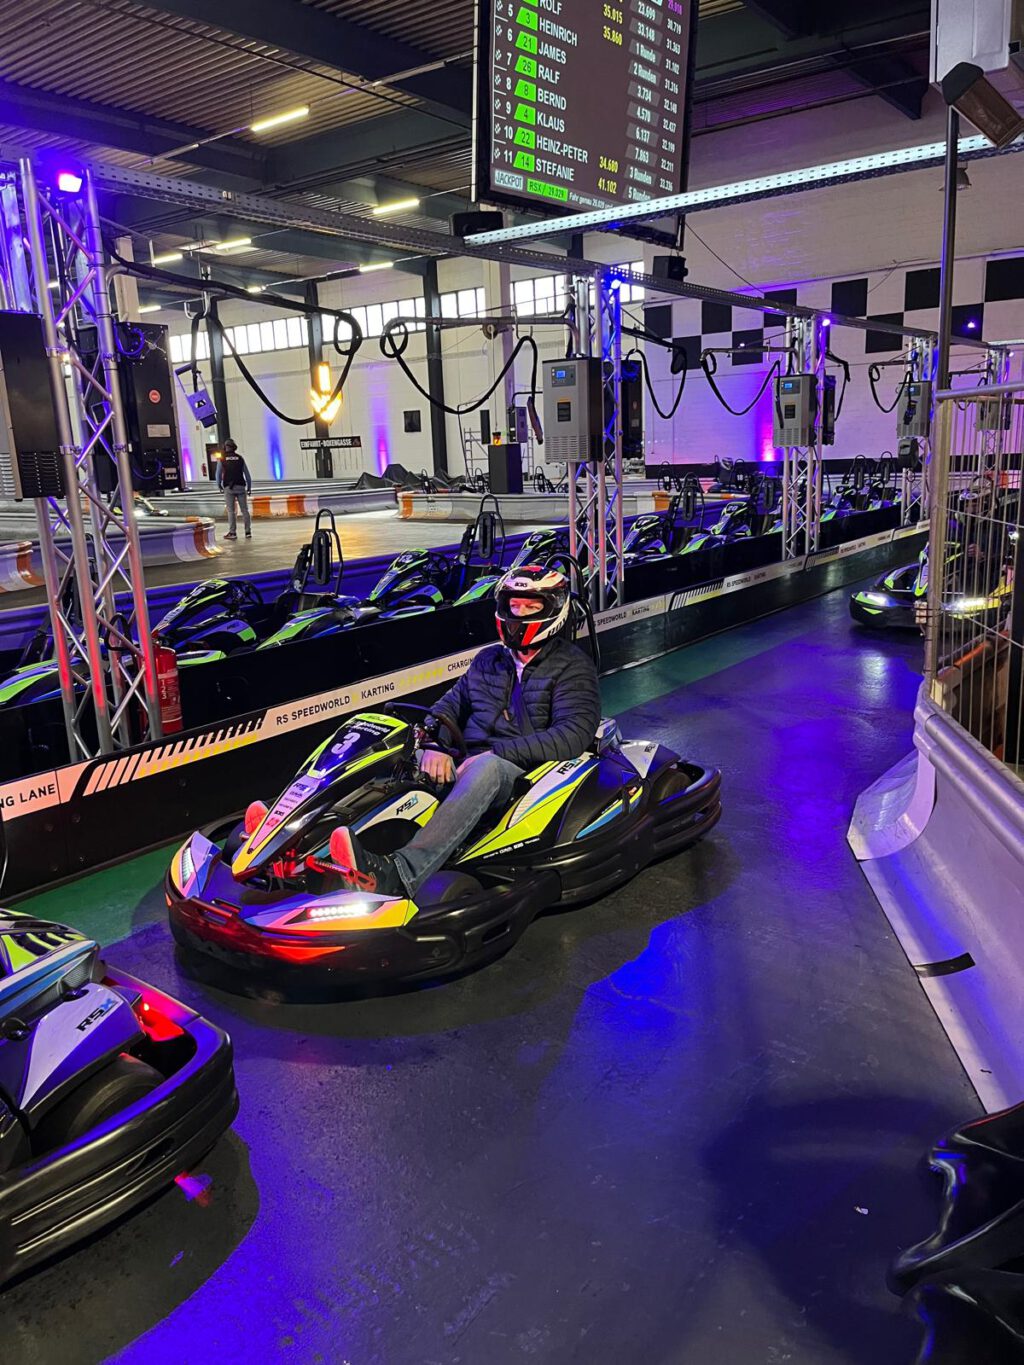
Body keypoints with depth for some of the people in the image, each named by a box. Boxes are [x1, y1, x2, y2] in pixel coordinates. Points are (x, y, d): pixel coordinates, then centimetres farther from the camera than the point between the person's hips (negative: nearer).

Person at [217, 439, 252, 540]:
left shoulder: (222, 459, 2)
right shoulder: (240, 458, 6)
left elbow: (218, 474, 3)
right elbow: (247, 473, 7)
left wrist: (219, 485, 19)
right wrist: (249, 486, 16)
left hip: (229, 487, -1)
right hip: (241, 486, 1)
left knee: (231, 510, 0)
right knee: (244, 510, 5)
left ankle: (232, 533, -3)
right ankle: (248, 532, 4)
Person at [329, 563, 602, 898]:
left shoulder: (572, 667, 2)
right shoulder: (488, 659, 20)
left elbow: (573, 736, -12)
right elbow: (450, 704, 19)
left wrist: (495, 753, -19)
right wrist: (435, 745, -6)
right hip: (468, 767, 6)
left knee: (486, 768, -40)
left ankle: (400, 873, -56)